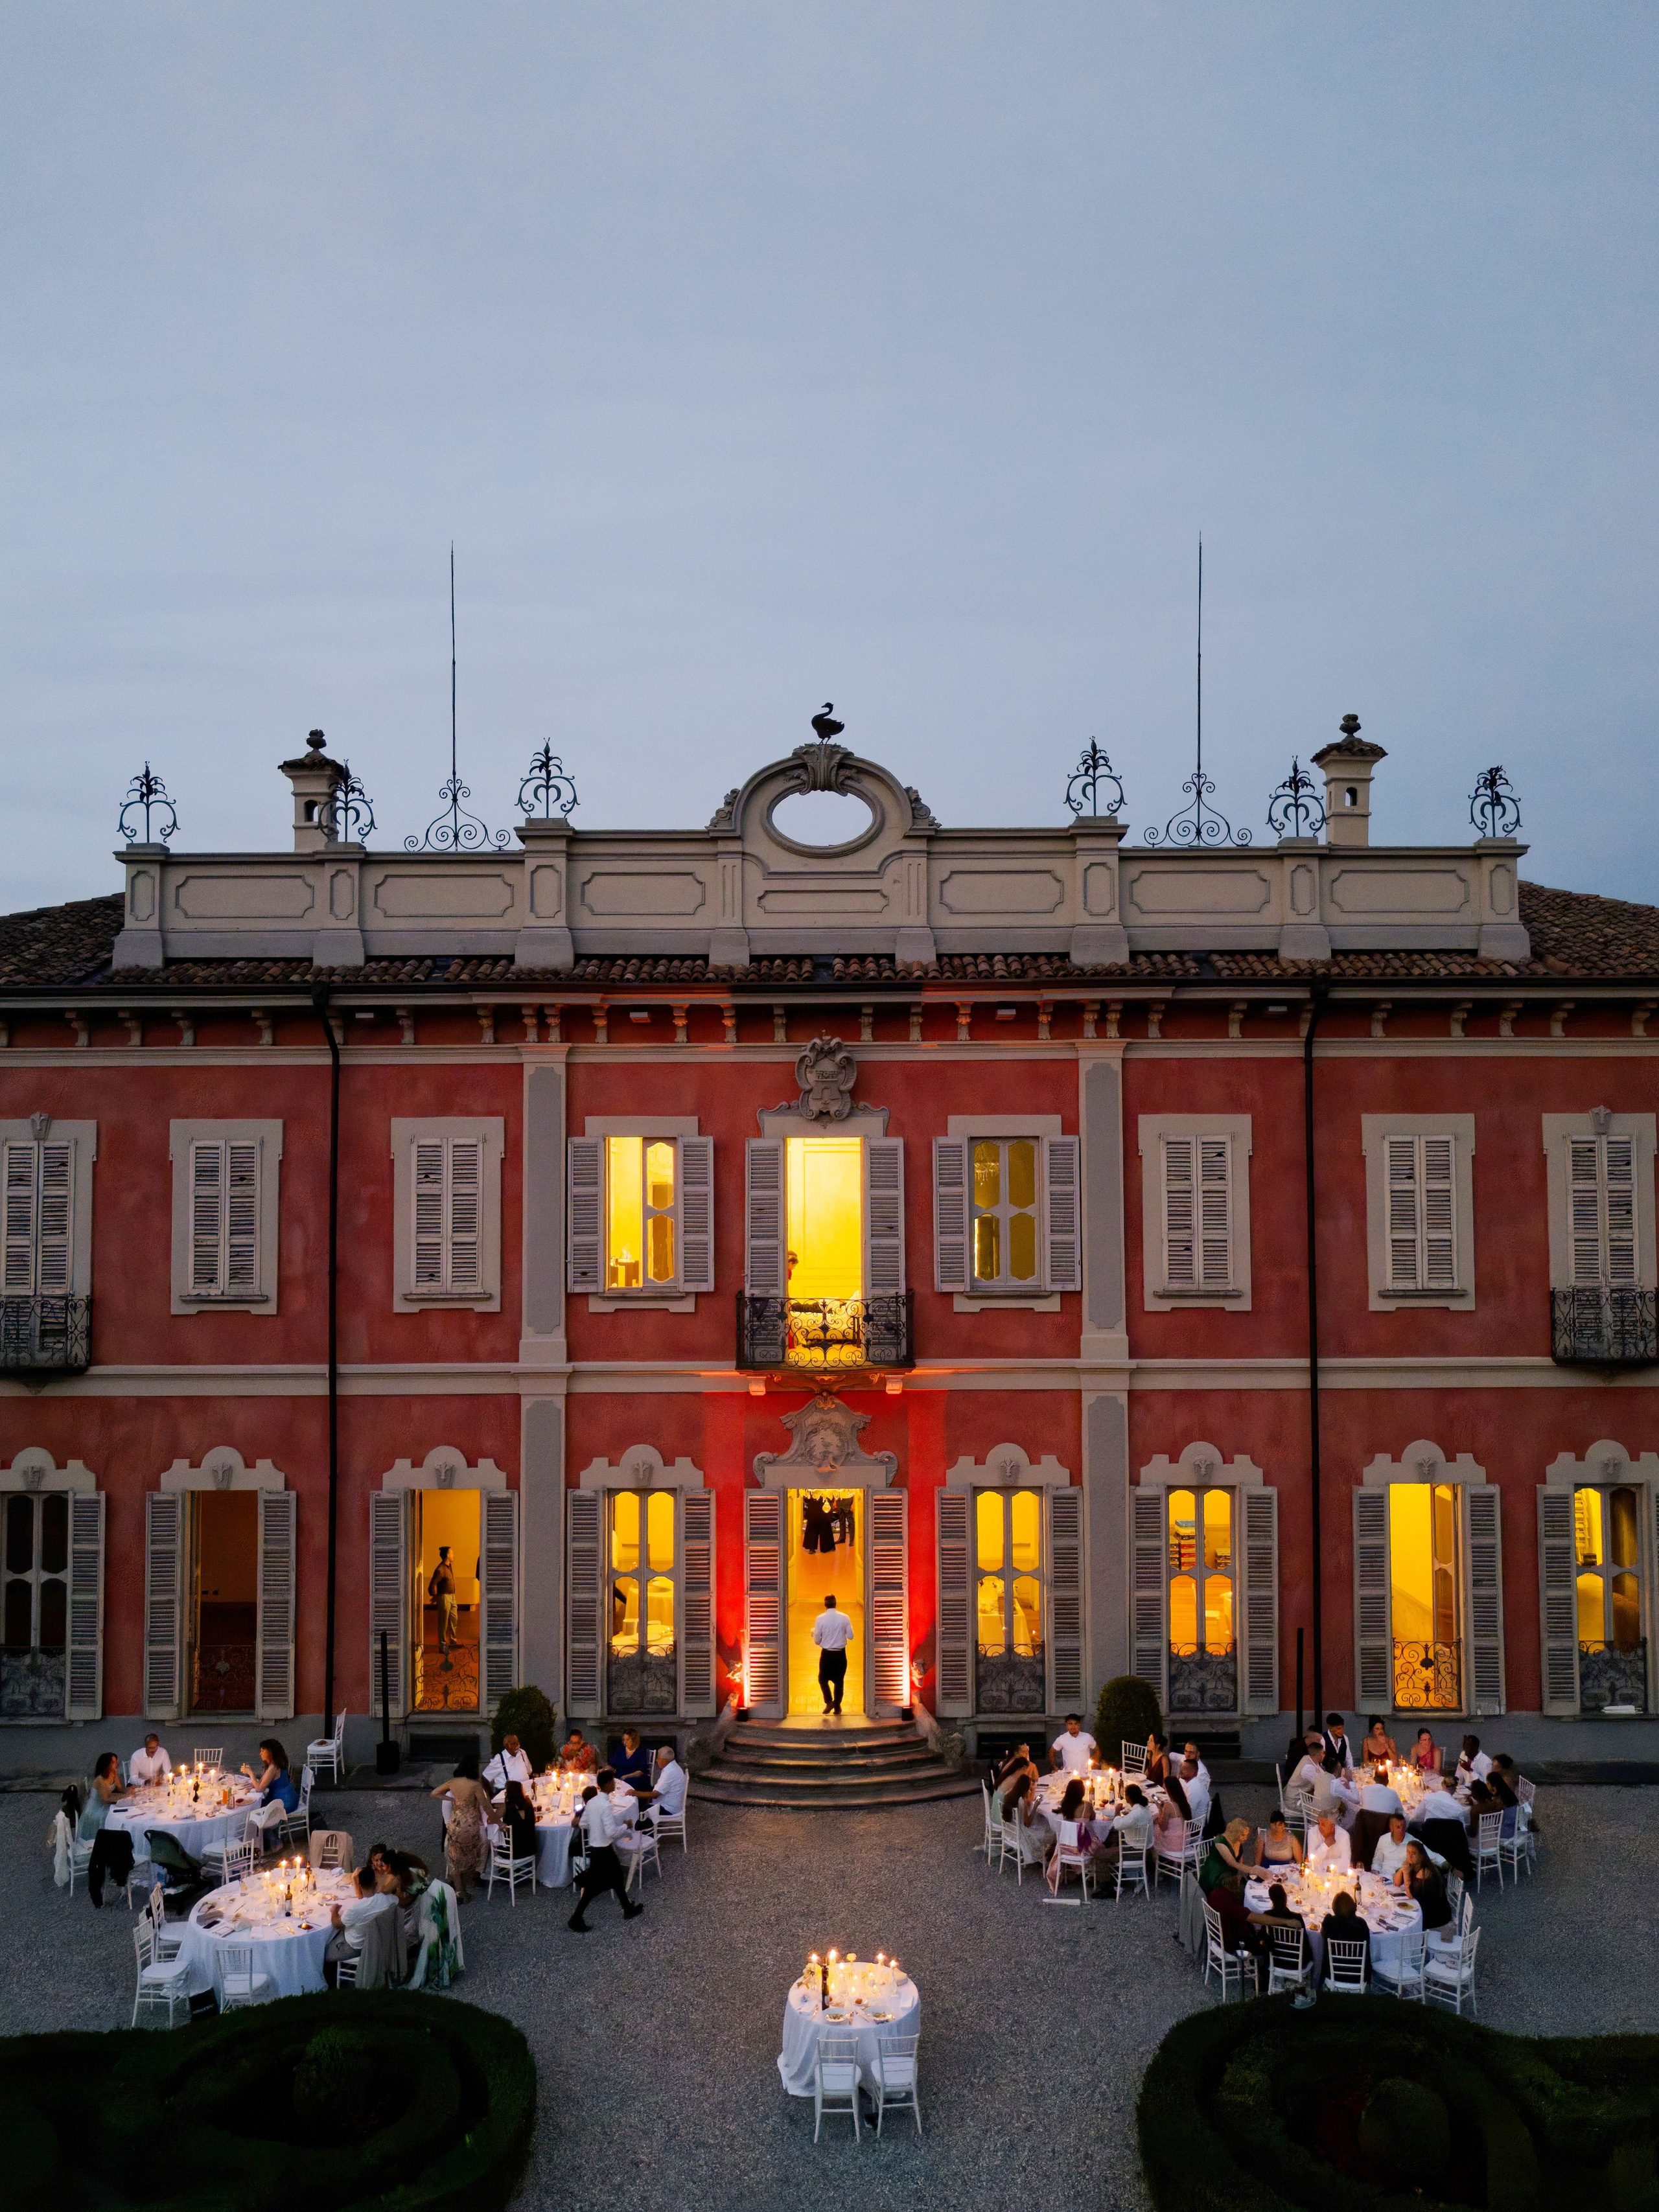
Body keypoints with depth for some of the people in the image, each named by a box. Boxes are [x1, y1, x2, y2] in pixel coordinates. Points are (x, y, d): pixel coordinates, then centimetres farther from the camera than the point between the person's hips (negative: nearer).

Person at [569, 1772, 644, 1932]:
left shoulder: (591, 1802, -1)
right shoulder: (606, 1806, -26)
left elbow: (583, 1824, 9)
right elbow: (611, 1832, -26)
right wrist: (625, 1825, -12)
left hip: (594, 1847, 9)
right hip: (603, 1851, -9)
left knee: (617, 1877, 21)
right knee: (592, 1886, 4)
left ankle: (628, 1910, 35)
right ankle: (575, 1919, 11)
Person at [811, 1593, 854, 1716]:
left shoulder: (820, 1619, -10)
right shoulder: (845, 1618, -7)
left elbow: (817, 1641, -6)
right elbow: (851, 1636, -2)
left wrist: (813, 1632, 14)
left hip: (826, 1654, -1)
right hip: (841, 1654, 2)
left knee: (823, 1679, 17)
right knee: (839, 1681, 15)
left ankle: (829, 1701, 1)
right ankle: (837, 1706, 16)